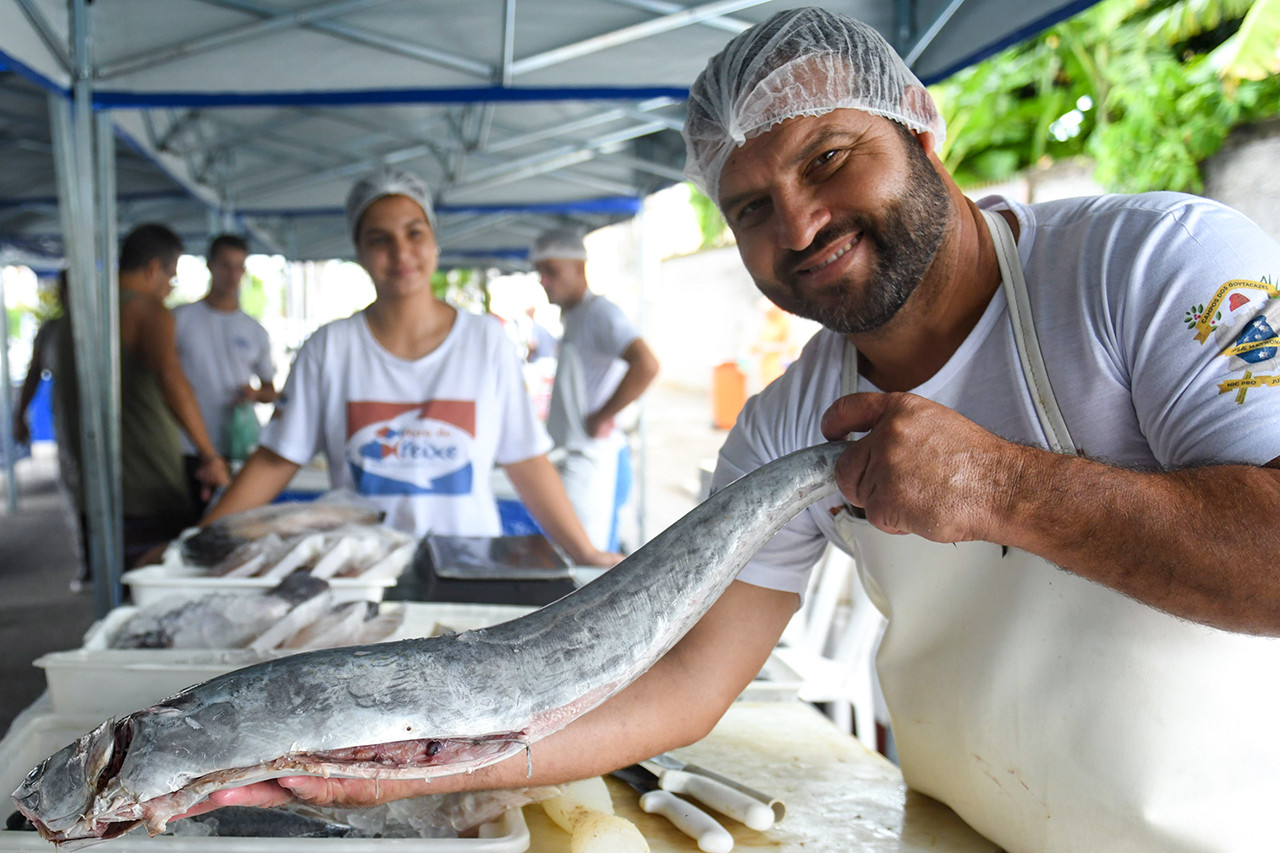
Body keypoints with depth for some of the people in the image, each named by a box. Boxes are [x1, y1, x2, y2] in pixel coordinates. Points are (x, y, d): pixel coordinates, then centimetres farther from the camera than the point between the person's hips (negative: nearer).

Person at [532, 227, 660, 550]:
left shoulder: (599, 312, -15)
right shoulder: (572, 317, 15)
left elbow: (646, 365, -30)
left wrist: (601, 418, -21)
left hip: (587, 457, -10)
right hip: (567, 456, 10)